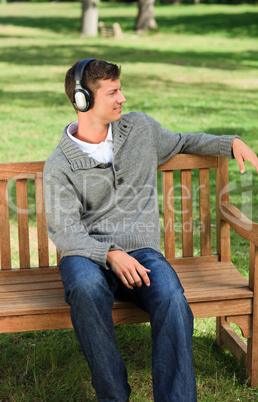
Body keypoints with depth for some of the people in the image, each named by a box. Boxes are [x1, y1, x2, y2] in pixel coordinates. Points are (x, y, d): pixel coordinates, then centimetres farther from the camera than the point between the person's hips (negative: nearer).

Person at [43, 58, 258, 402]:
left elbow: (182, 142, 35)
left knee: (172, 296, -33)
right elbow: (64, 232, -8)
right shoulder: (60, 165, 1)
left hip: (139, 250, 2)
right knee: (87, 289, -39)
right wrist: (110, 254, -26)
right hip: (86, 254, -2)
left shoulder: (140, 128, 13)